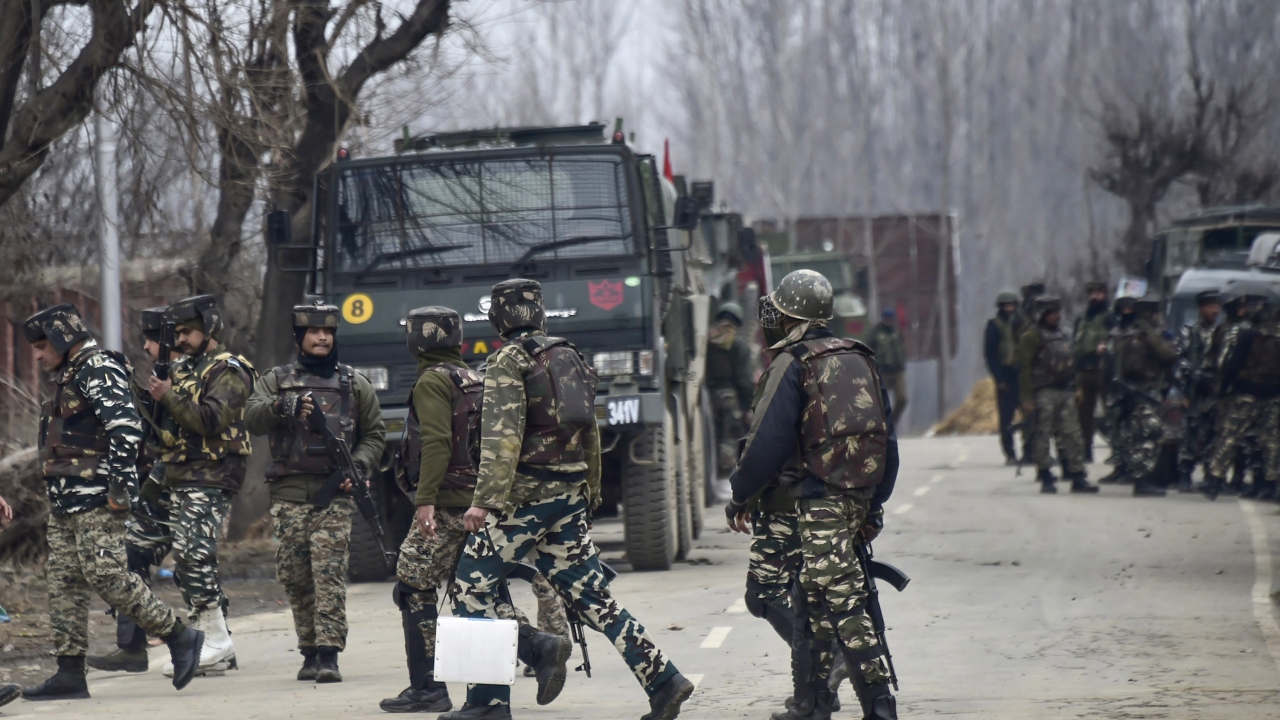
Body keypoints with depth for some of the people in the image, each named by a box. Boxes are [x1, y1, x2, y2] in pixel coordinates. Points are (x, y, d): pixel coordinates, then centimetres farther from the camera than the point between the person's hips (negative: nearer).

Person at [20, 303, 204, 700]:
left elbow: (126, 427, -21)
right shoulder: (69, 376, 21)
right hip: (64, 501, 10)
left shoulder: (98, 370, -11)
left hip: (94, 500, -10)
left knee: (106, 575, -14)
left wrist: (121, 488, -24)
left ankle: (179, 637, -5)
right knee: (63, 582, 5)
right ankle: (69, 674, 5)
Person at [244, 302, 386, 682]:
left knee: (330, 575, -12)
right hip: (289, 494, 1)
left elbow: (375, 434, 15)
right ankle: (309, 651, 13)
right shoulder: (276, 380, 11)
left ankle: (329, 654, -16)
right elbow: (252, 419, -5)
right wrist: (283, 406, -25)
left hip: (335, 495, -1)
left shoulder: (354, 384, 13)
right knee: (294, 578, 2)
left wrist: (359, 467, -3)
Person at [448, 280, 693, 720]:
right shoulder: (570, 358, 15)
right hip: (569, 495, 7)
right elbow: (590, 433, 21)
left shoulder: (509, 361, -7)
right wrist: (590, 495, 30)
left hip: (525, 495, -7)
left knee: (473, 585, 1)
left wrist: (486, 500, -23)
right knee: (591, 595, 9)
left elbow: (502, 435, -18)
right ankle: (662, 680, 2)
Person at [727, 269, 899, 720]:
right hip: (861, 495, 8)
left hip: (820, 497, -8)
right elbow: (887, 439, 16)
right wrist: (874, 505, 22)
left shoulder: (794, 365, -8)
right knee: (812, 598, 17)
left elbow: (767, 441, -11)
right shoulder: (860, 359, 15)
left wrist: (740, 496, 1)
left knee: (841, 602, -11)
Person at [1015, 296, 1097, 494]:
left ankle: (1077, 477, 2)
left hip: (1066, 393, 6)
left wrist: (1074, 390, 19)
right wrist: (1027, 399, -14)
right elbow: (1025, 369, -8)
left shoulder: (1062, 336, 18)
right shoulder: (1032, 337, -4)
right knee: (1042, 435, -3)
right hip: (1044, 394, -6)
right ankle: (1046, 479, 3)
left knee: (1072, 435, 1)